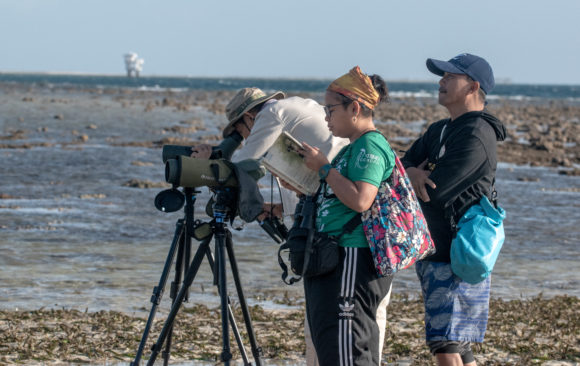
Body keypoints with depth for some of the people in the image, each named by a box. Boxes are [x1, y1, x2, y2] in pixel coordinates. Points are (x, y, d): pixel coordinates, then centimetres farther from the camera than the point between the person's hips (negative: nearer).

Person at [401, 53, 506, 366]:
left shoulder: (476, 135, -16)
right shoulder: (439, 131, 17)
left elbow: (432, 192, -20)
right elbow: (402, 164, 10)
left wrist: (413, 175, 0)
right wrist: (412, 173, -14)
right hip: (434, 255, 10)